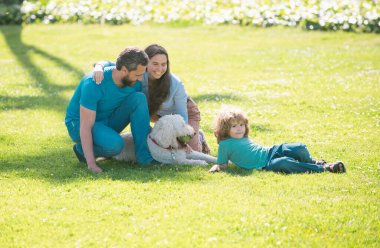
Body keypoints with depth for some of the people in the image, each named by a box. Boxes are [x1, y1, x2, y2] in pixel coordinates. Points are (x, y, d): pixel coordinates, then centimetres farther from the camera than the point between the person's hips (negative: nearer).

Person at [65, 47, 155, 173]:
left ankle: (143, 154, -18)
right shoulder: (93, 84, -30)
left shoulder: (134, 82, -11)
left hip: (108, 122, 6)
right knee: (115, 145, -37)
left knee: (139, 98, -19)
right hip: (79, 124, -6)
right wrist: (91, 164, -38)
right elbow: (86, 127, -31)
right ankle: (82, 149, -5)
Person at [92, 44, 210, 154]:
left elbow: (182, 115, -25)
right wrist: (99, 67, -54)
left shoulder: (175, 84, -36)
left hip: (186, 111, -3)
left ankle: (199, 138, 22)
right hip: (160, 114, 3)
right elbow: (109, 64, -32)